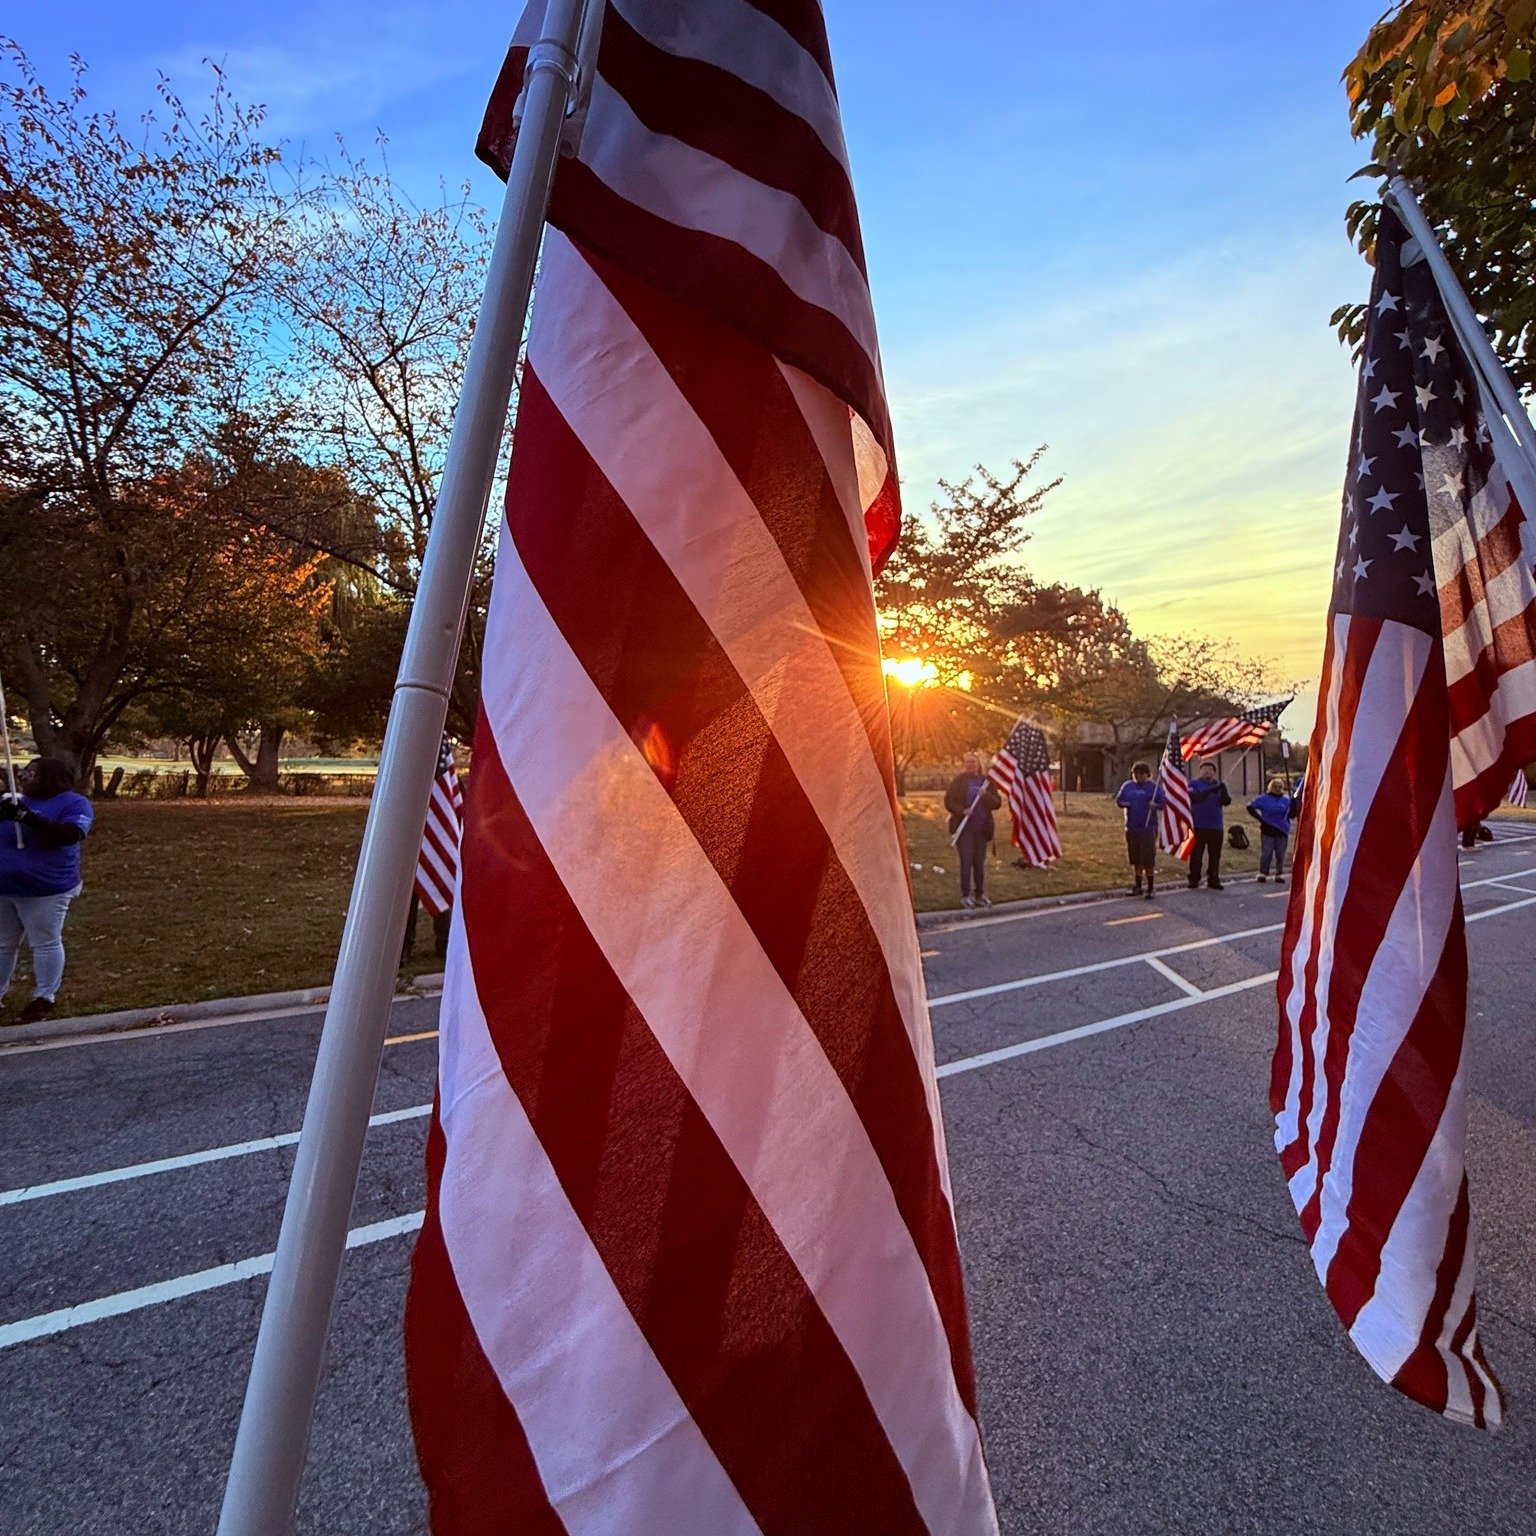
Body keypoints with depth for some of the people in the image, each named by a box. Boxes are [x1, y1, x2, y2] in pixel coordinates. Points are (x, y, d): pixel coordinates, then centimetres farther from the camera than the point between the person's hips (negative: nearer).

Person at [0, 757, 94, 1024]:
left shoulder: (73, 803, -8)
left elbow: (69, 835, -23)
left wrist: (27, 816, -30)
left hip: (45, 890, -6)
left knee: (45, 944, 2)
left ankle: (43, 999, 11)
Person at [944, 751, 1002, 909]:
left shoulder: (986, 781, 8)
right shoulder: (958, 781, 0)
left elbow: (997, 803, 5)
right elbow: (948, 801, -2)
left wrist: (986, 796, -14)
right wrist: (962, 810, -18)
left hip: (982, 829, 3)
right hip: (964, 828, -3)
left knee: (980, 863, 9)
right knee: (966, 862, -6)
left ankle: (980, 895, 20)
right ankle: (966, 896, 3)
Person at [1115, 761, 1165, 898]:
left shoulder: (1154, 787, -1)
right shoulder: (1127, 785, 9)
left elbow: (1164, 802, -2)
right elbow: (1118, 800, 14)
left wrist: (1155, 805, -23)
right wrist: (1123, 804, -7)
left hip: (1148, 828, -4)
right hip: (1131, 828, 4)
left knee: (1148, 860, -5)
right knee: (1136, 859, 12)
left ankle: (1150, 888, 3)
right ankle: (1138, 886, 23)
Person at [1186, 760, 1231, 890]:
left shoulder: (1219, 785, 10)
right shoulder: (1194, 783, 2)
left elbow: (1227, 801, -4)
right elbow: (1194, 796, -18)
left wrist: (1223, 788, -23)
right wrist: (1211, 789, -30)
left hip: (1216, 826, 3)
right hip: (1198, 826, -3)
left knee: (1215, 855, 8)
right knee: (1196, 855, -1)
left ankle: (1213, 880, 16)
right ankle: (1193, 880, 5)